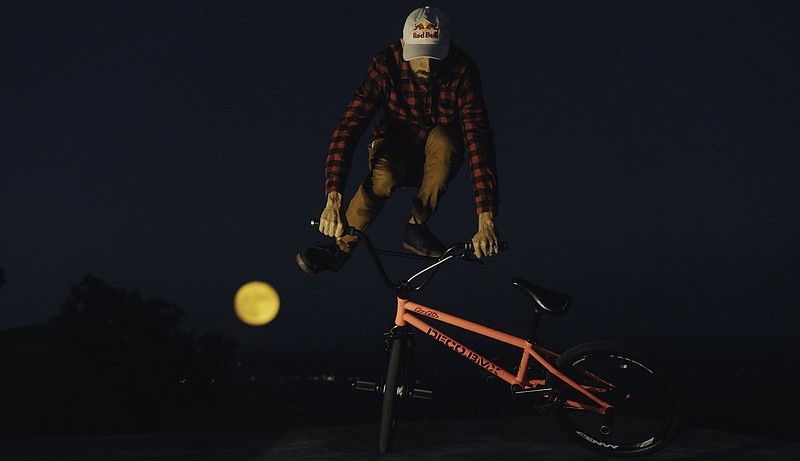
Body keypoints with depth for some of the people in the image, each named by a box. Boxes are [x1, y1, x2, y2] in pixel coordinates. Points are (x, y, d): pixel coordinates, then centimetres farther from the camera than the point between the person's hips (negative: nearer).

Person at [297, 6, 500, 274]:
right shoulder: (386, 66, -22)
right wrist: (333, 199, -41)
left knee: (442, 139, -34)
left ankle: (417, 228, -18)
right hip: (398, 146, -1)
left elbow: (478, 138, -31)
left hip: (441, 153, 1)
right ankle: (341, 247, -13)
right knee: (384, 176, -34)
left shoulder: (462, 71, -23)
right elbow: (348, 128, -28)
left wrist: (486, 219, -40)